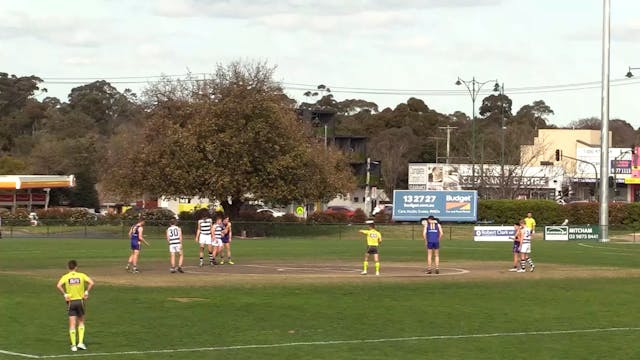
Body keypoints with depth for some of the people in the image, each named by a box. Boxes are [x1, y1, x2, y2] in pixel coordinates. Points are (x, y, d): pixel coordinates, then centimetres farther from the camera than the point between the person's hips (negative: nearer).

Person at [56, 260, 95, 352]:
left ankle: (73, 345, 0)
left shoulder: (65, 277, -2)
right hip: (80, 300, 0)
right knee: (81, 322, 16)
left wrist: (64, 294, -10)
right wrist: (86, 292, -3)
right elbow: (91, 283, -13)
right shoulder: (81, 275, -2)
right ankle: (80, 342, 6)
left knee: (72, 324, 3)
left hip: (71, 302, 0)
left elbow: (58, 285, -19)